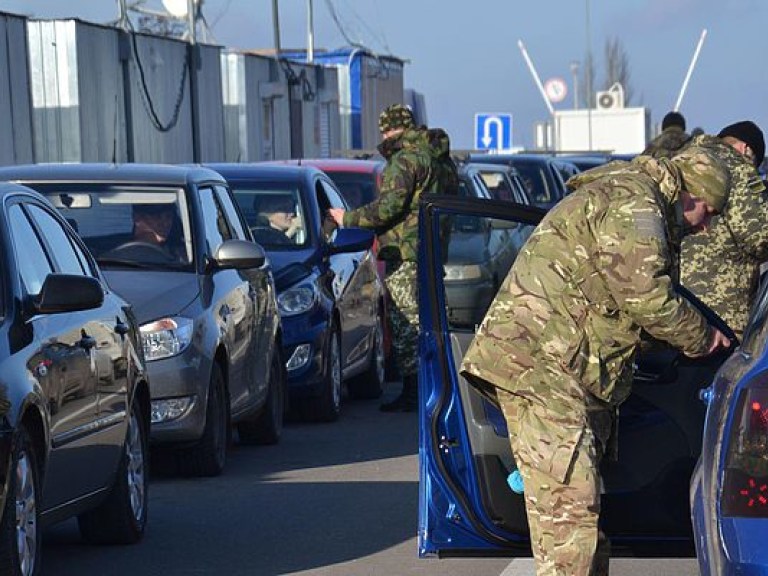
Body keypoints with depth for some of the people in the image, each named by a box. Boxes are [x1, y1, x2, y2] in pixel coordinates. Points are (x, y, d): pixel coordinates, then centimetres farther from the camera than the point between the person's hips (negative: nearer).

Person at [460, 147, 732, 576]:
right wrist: (701, 336, -2)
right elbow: (648, 297, -17)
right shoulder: (632, 204, -11)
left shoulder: (630, 201, 24)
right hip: (541, 365, -11)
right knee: (570, 505, -15)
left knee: (581, 503, 14)